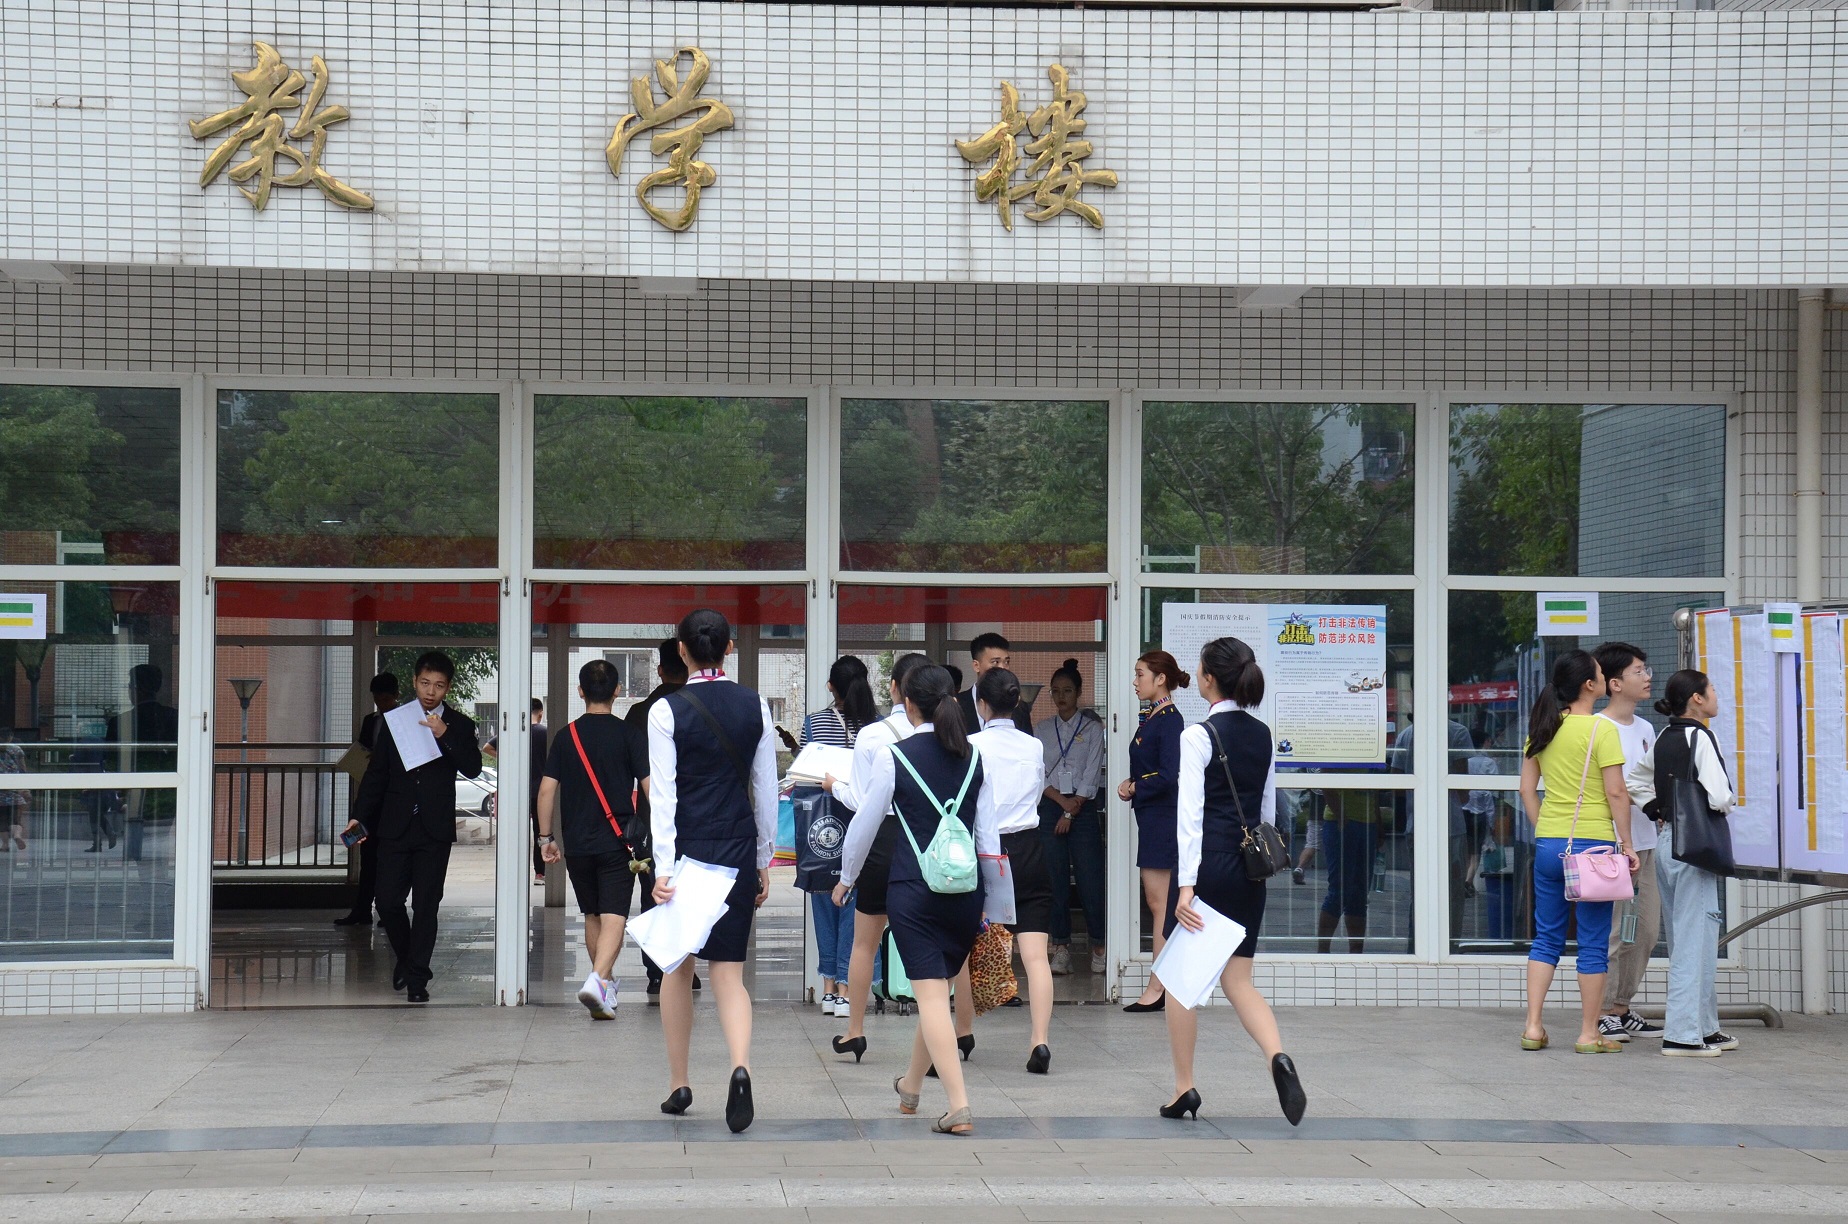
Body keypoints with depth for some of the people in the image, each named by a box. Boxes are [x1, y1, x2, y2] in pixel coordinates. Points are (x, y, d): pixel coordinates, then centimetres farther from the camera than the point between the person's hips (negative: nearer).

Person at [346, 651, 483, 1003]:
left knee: (426, 905, -2)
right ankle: (406, 957, 24)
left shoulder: (459, 725, 4)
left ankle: (417, 978, 7)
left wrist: (443, 734, -21)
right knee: (387, 899, -2)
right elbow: (376, 773, 12)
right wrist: (360, 816, 4)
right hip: (395, 826, 2)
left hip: (435, 829, -2)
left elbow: (473, 768, -11)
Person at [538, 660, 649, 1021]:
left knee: (592, 915, 18)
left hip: (577, 843, 3)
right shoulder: (627, 734, -4)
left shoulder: (566, 736, 3)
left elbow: (547, 789, 0)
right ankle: (598, 980, -28)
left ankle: (605, 983, 30)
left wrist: (545, 838, 8)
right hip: (617, 842, -3)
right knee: (614, 916, -7)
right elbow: (651, 787, -6)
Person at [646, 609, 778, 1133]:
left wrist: (664, 867, -13)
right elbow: (766, 789, 6)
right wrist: (764, 860, 14)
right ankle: (740, 1067, -23)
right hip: (738, 849, 2)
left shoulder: (667, 711, -7)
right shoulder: (755, 706, 2)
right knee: (728, 971, 3)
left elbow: (663, 793, -11)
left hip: (686, 847, -2)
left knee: (677, 966, 14)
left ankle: (679, 1085, 21)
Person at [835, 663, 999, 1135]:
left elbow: (865, 825, 2)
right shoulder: (974, 757, 6)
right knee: (938, 991, 18)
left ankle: (959, 1107, -15)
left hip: (914, 889, -4)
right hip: (965, 887, 5)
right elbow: (989, 834, 8)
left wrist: (846, 879, 19)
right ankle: (911, 1087, 37)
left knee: (931, 995, -5)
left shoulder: (893, 757, -6)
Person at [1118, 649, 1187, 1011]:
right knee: (1157, 902, 12)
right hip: (1151, 818, 10)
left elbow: (1168, 775, -22)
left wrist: (1134, 789, -9)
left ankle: (1158, 988, -2)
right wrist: (1129, 784, 2)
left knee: (1159, 903, -6)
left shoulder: (1170, 720, -14)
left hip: (1162, 817, -10)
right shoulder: (1151, 718, 14)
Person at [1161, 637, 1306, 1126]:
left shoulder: (1198, 736, -11)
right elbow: (1268, 809, 14)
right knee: (1238, 980, 9)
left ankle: (1184, 1087, 12)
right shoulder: (1262, 735, 9)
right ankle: (1277, 1056, -18)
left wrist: (1186, 884, -19)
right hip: (1250, 866, 6)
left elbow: (1190, 813, -16)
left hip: (1208, 861, -6)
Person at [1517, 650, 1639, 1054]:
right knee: (1593, 943, 3)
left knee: (1546, 937, 13)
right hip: (1593, 844, -5)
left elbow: (1527, 789, 9)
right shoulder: (1602, 729, -11)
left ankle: (1533, 1027, 10)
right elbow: (1616, 793, -12)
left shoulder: (1542, 728, 7)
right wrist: (1625, 844, -6)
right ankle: (1589, 1034, 6)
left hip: (1548, 844, 6)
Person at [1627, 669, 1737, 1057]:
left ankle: (1705, 1027, 24)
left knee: (1684, 940, 15)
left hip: (1666, 842, 9)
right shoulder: (1700, 738, -14)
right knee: (1695, 940, -6)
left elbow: (1634, 782, 22)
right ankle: (1682, 1035, -7)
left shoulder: (1663, 739, 10)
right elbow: (1717, 796, -22)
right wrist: (1728, 804, -1)